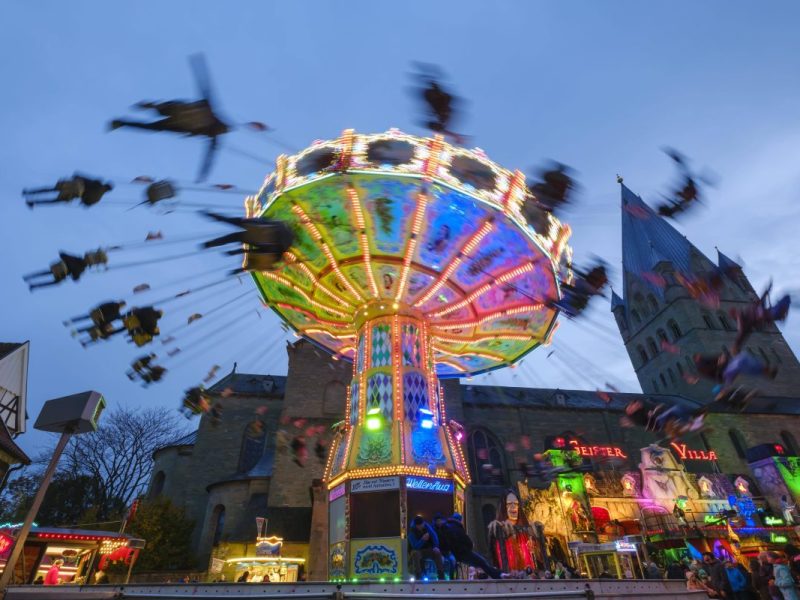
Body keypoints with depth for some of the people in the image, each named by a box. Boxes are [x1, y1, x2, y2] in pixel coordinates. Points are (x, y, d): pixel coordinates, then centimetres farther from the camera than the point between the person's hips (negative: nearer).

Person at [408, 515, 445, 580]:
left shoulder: (427, 526, -6)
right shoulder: (411, 531, -19)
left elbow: (434, 536, -11)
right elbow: (415, 546, -27)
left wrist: (436, 547, -28)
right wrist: (422, 539, -41)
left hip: (428, 549, 3)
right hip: (418, 550, -3)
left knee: (437, 552, -25)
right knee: (415, 554, -37)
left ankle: (441, 576, -19)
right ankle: (418, 577, -30)